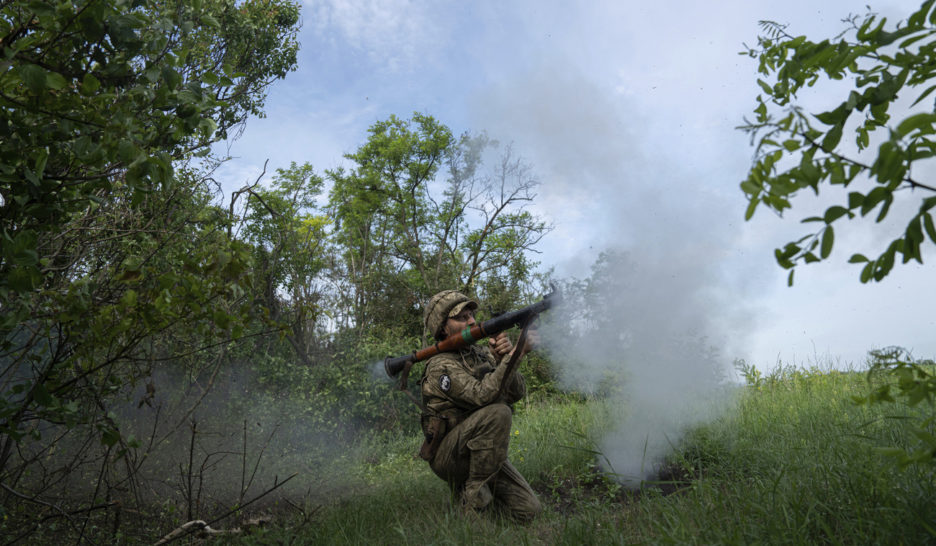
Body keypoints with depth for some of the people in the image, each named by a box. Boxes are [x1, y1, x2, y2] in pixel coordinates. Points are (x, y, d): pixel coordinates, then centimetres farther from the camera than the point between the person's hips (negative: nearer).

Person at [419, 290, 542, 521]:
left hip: (480, 452, 7)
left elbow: (517, 393, -4)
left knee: (529, 511, -3)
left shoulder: (482, 353, 6)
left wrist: (503, 358, -21)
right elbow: (482, 395, -31)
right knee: (497, 413, -31)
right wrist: (515, 355, -34)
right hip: (448, 456, -7)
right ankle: (473, 496, -16)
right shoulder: (441, 366, -17)